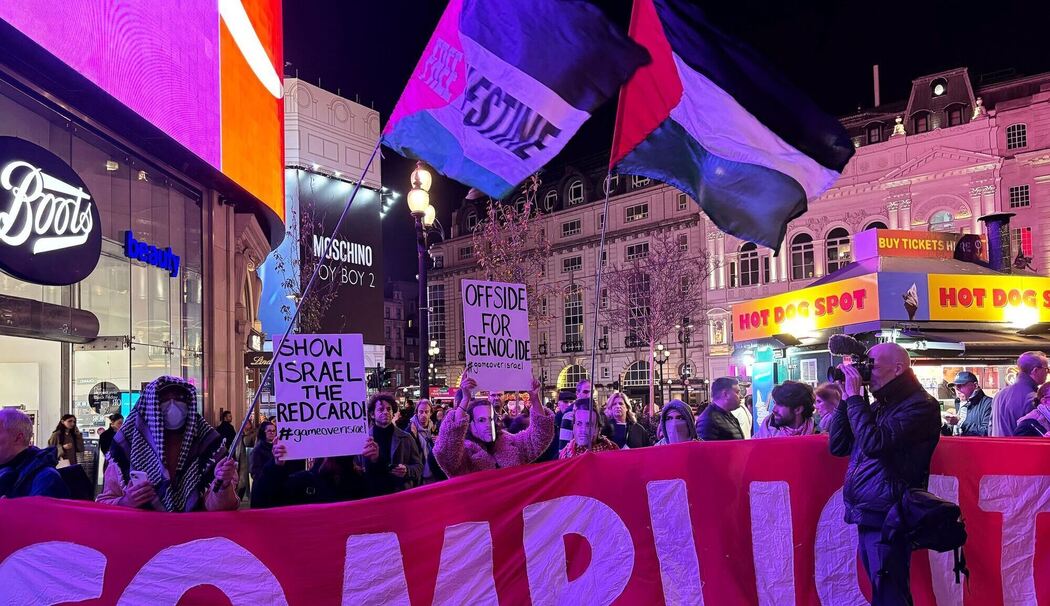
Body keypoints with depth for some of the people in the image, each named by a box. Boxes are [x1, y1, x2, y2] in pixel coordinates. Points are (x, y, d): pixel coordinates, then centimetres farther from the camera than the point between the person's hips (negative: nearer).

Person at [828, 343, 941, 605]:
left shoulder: (920, 405, -11)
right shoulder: (880, 405, 15)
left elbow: (874, 443, -24)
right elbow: (837, 446, 13)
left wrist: (854, 396, -14)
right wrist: (846, 398, 6)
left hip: (886, 518, -9)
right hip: (869, 516, 9)